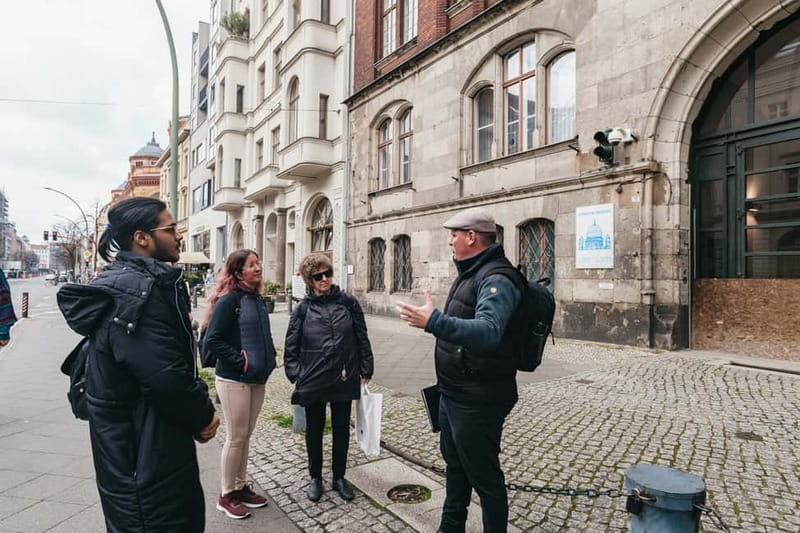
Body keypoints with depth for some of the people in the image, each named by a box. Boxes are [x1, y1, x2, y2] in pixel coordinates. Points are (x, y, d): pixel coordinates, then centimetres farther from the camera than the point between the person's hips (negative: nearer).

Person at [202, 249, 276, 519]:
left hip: (257, 379, 7)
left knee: (246, 436, 17)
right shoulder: (229, 299, -14)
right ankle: (227, 494, 22)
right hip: (234, 380, -7)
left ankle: (241, 486, 32)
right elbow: (212, 340, -19)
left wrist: (267, 362, 7)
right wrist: (240, 361, -17)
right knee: (236, 437, 4)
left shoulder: (257, 299, 9)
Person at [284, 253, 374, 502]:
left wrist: (366, 372, 2)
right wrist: (295, 374, -4)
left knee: (341, 428, 12)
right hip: (313, 380, 0)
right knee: (314, 429, 14)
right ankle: (315, 477, 34)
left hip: (344, 378, 1)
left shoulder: (348, 302, -2)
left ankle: (339, 477, 32)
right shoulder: (303, 308, -2)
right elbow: (291, 346, 3)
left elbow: (362, 339, 2)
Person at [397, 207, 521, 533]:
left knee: (483, 475, 6)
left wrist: (434, 321, -50)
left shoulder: (496, 279, -23)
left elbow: (488, 331, -41)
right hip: (454, 395, 11)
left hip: (477, 402, -11)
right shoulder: (470, 273, 11)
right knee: (455, 464, 25)